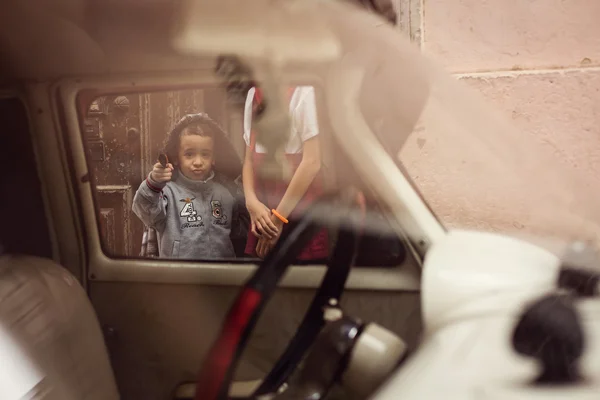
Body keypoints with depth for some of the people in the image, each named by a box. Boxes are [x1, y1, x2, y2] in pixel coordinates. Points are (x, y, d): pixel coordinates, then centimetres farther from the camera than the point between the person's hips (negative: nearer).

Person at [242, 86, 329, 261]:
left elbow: (312, 162, -15)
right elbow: (249, 158, 10)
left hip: (299, 211, -6)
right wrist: (252, 202, -7)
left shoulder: (303, 92, -11)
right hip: (263, 213, 6)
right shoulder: (253, 94, 9)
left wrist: (278, 217, -13)